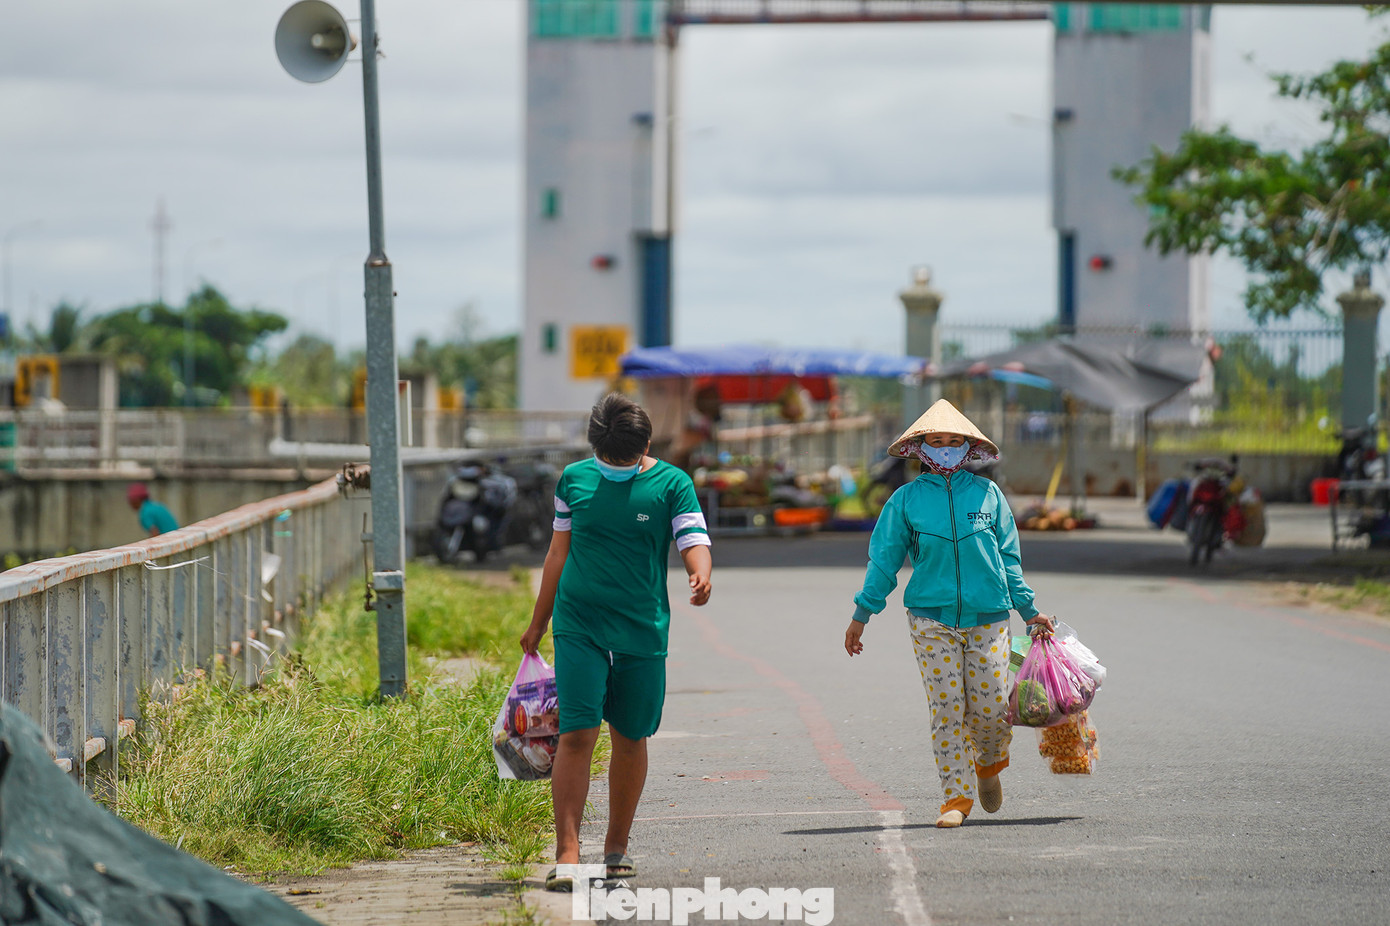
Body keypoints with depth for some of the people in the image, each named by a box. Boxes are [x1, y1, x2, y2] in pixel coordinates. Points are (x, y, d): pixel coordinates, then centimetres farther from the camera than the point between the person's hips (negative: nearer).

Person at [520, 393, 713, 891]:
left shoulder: (671, 484, -1)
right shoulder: (574, 479, 5)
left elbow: (694, 543, -10)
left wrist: (701, 576, -34)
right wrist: (538, 624, 19)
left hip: (643, 631, 0)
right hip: (579, 630, 0)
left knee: (631, 738, 9)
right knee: (576, 736, -11)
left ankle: (617, 846, 26)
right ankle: (567, 854, -13)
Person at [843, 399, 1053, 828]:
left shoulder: (987, 493, 8)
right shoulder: (906, 500, 4)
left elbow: (1008, 557, 13)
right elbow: (884, 560, 8)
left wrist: (1029, 610, 12)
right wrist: (861, 614, 7)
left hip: (987, 616, 1)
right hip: (932, 618, -1)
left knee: (990, 706, -3)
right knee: (946, 709, -4)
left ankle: (989, 763, 30)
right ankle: (956, 796, 5)